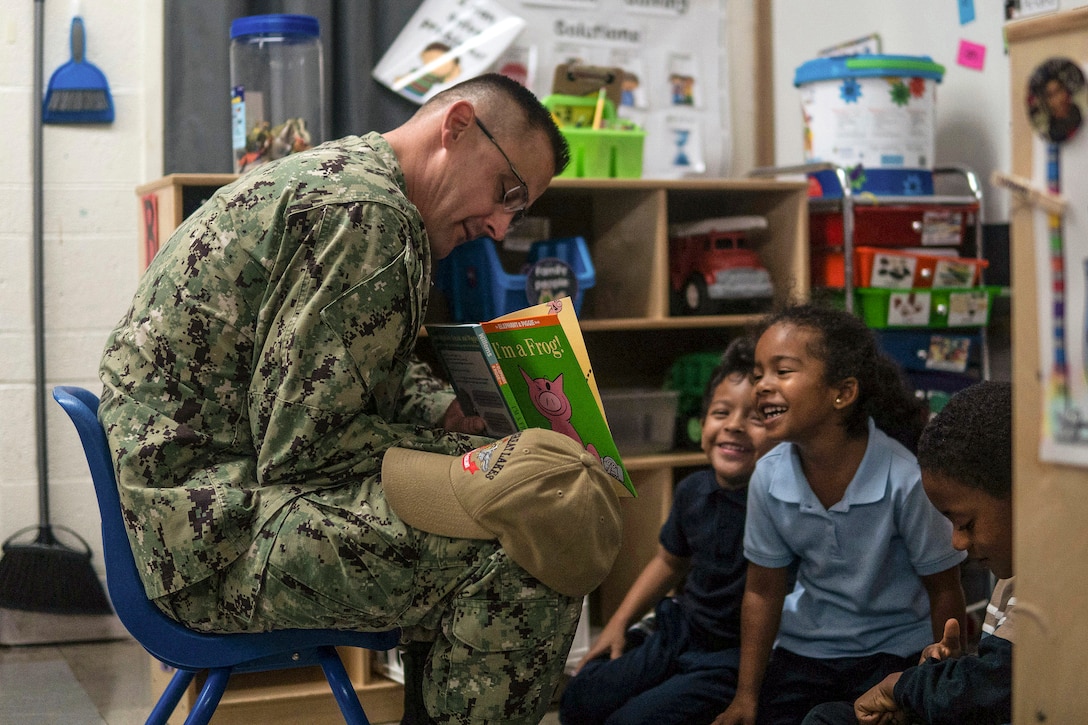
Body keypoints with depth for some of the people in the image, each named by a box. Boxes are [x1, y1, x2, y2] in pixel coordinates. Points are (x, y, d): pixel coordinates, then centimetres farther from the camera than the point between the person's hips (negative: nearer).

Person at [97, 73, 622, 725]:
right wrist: (473, 457, -13)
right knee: (549, 526, -25)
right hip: (220, 537, -11)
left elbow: (388, 372, 25)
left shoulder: (334, 174, 17)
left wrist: (458, 418, 7)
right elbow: (300, 444, -21)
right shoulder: (373, 218, -18)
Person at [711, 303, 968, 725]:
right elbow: (763, 591, 1)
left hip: (897, 650, -3)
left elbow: (943, 591, -10)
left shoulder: (905, 478, -24)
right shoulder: (769, 477, -12)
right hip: (805, 650, 3)